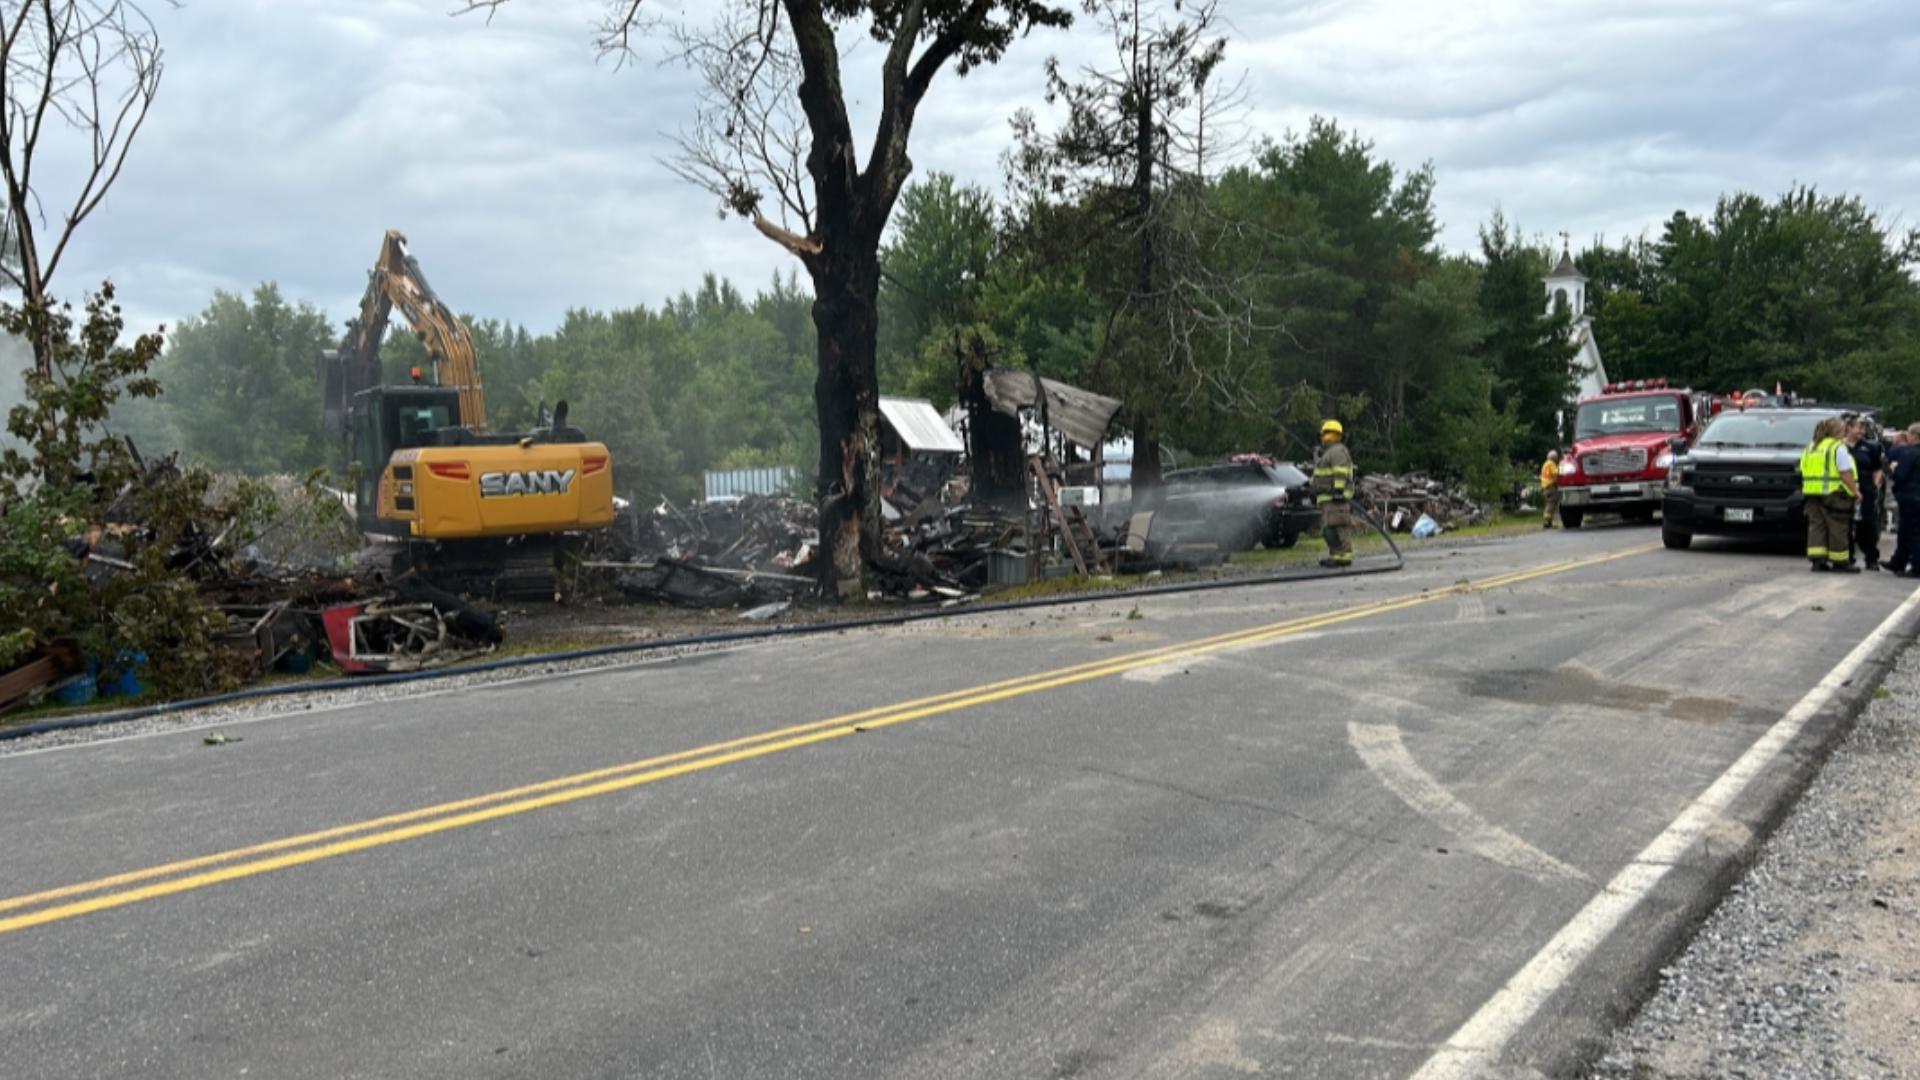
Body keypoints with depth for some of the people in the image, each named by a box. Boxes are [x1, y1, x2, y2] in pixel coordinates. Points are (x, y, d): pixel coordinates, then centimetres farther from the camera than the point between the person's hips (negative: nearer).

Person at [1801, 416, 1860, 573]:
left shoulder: (1810, 448, 16)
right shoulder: (1838, 448, -7)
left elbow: (1803, 471, 16)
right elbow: (1845, 473, -13)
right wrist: (1855, 491, -7)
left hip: (1811, 493, 6)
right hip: (1834, 494, -6)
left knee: (1816, 525, 6)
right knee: (1837, 529, 1)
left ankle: (1817, 559, -1)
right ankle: (1840, 561, 5)